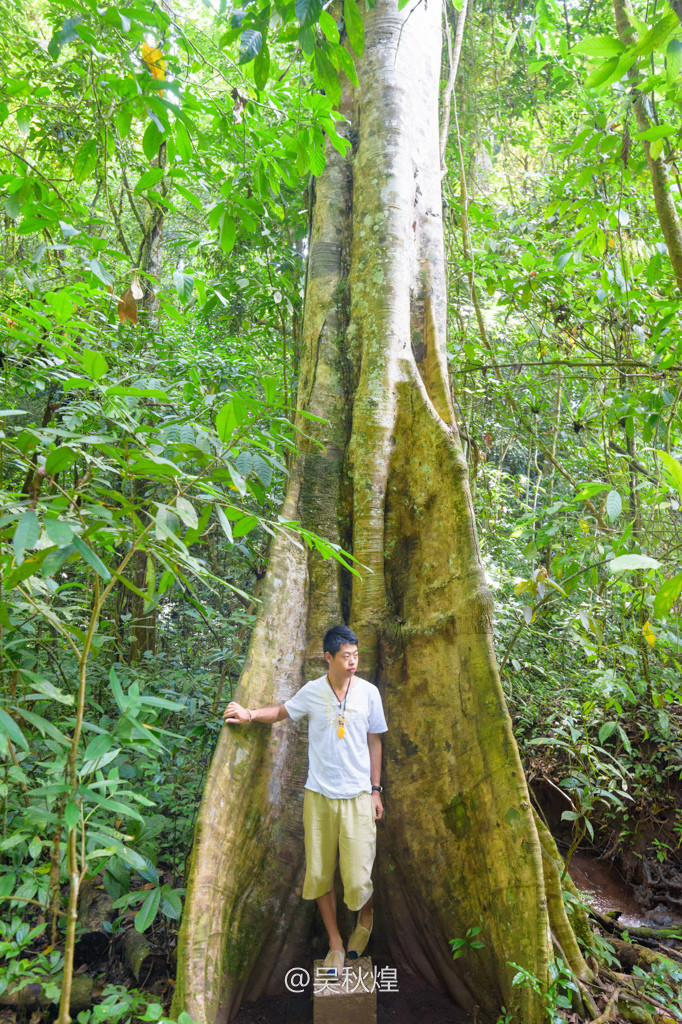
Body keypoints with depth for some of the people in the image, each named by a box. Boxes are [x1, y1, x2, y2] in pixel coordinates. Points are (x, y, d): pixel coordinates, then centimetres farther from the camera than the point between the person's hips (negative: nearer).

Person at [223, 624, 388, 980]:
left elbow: (374, 741, 4)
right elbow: (282, 712, 13)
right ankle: (335, 944, 31)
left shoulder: (368, 692, -5)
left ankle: (366, 917, 34)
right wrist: (249, 714, -4)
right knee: (318, 874, 9)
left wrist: (375, 789, 4)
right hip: (318, 795, 1)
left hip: (357, 796, -1)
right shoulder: (312, 691, -5)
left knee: (357, 878, -1)